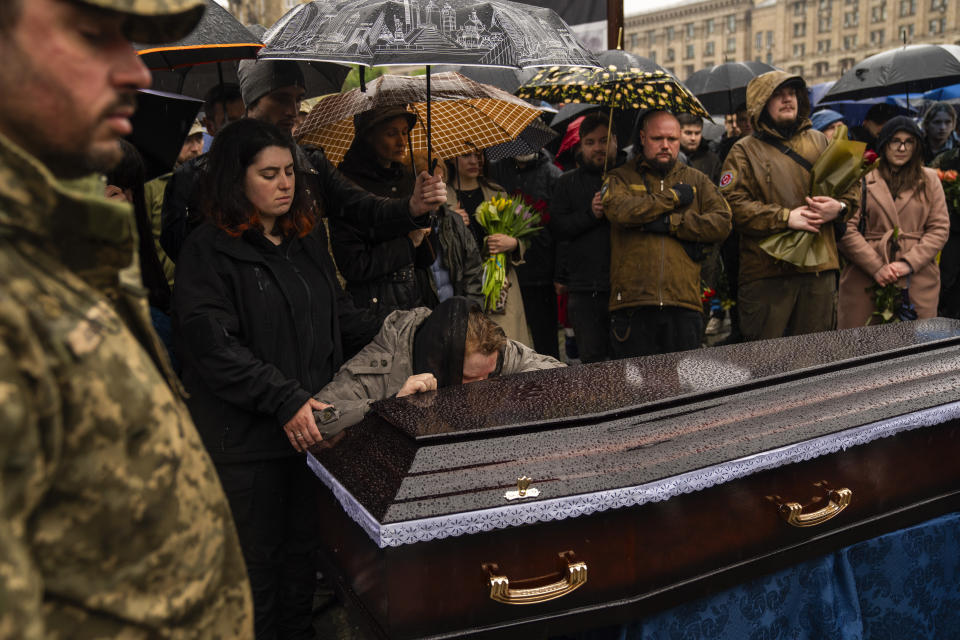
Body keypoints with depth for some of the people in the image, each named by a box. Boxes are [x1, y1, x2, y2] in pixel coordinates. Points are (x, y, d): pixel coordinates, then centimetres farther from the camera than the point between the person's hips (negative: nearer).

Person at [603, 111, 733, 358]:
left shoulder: (696, 180, 19)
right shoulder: (620, 178, 12)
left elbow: (722, 222, 5)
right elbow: (619, 210, -11)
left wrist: (670, 223, -6)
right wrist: (674, 197, -2)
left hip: (684, 302, 2)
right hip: (632, 302, -2)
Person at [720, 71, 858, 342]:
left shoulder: (819, 141, 17)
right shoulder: (745, 151, 3)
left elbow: (851, 185, 19)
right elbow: (733, 205, -10)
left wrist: (839, 207, -5)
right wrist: (786, 217, -16)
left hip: (820, 268, 4)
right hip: (767, 271, -4)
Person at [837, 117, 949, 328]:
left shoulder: (929, 180, 14)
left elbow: (940, 228, 8)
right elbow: (847, 230, -5)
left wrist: (909, 263, -6)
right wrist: (876, 267, -12)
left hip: (918, 278, 3)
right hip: (865, 278, -2)